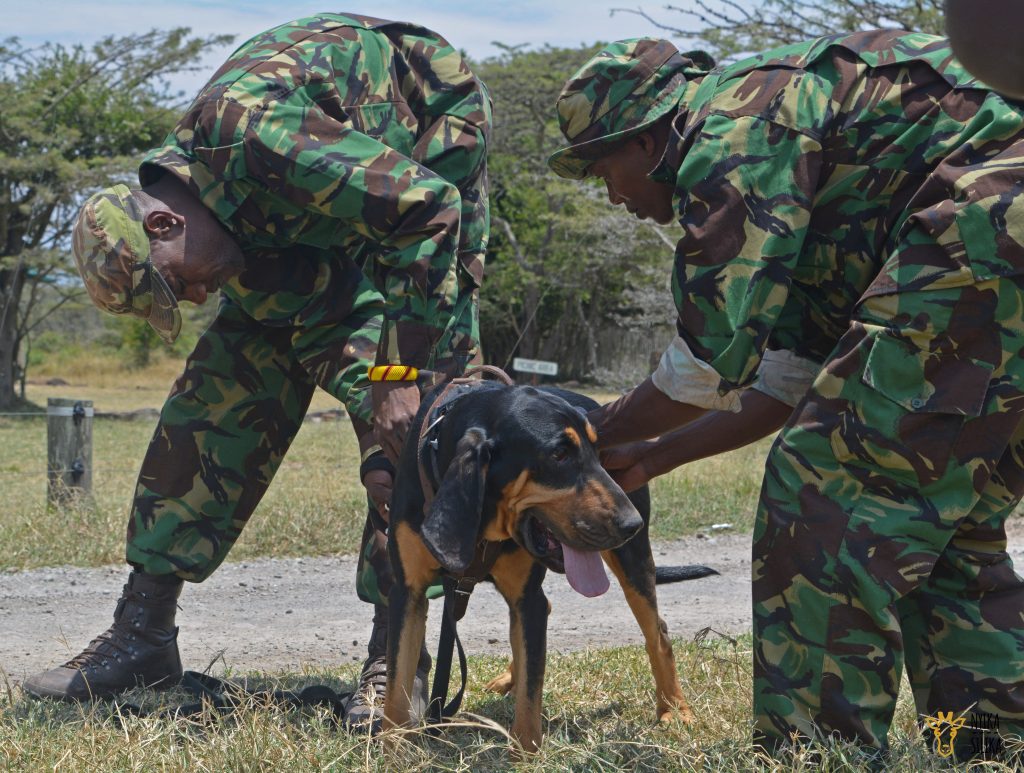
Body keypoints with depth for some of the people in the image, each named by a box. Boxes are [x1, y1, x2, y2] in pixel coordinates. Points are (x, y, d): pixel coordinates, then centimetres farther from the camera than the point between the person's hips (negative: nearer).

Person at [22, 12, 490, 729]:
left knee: (407, 422, -19)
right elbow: (319, 328, -12)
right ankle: (143, 631, 5)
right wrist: (370, 413, -27)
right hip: (321, 223, 7)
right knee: (220, 390, 0)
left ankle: (396, 656, -11)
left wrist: (399, 376, -35)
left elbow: (428, 205, -37)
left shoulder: (240, 132, -37)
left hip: (429, 171, -7)